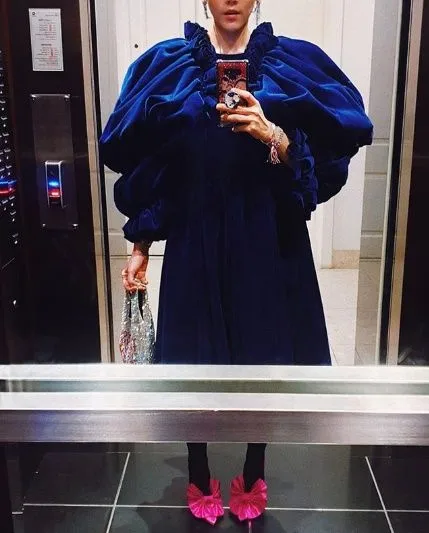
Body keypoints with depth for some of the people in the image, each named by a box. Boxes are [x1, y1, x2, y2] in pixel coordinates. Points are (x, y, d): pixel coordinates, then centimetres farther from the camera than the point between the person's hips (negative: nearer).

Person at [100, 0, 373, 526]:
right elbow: (141, 162, 4)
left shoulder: (293, 62, 3)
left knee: (262, 360, 11)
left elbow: (326, 157, -2)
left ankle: (253, 481, 37)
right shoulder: (167, 64, 4)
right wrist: (140, 245, 0)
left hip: (268, 241, 0)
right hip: (194, 240, 0)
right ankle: (200, 483, 35)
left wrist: (271, 134, -21)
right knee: (194, 362, 8)